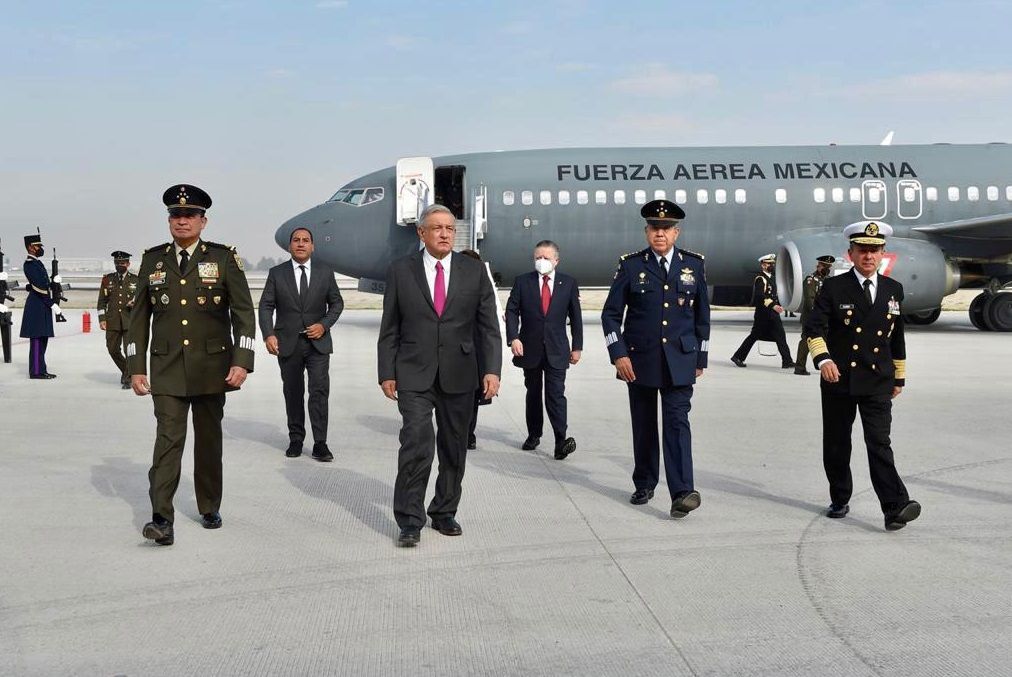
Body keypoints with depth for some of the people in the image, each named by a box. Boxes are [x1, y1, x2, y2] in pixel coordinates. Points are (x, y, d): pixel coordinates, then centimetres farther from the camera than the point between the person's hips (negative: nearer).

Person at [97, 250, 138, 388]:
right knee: (113, 349, 8)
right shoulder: (107, 279, 10)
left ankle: (127, 379, 4)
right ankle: (125, 371, 31)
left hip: (130, 321, -2)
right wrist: (102, 318, 1)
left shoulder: (136, 280, 6)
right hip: (113, 321, 2)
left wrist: (135, 303, -12)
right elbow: (102, 300, 10)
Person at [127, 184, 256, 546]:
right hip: (167, 370, 1)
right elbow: (139, 316, 9)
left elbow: (243, 313, -3)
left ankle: (209, 508, 26)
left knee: (209, 439, 11)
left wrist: (242, 362, -12)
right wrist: (136, 367, 3)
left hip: (211, 368, 0)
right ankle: (161, 519, -10)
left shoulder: (224, 258, -1)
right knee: (168, 439, -9)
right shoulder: (153, 259, 6)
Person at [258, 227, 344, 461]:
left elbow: (337, 303, 11)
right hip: (288, 343, 1)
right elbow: (266, 306, 0)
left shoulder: (325, 272, 6)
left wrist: (324, 325, -6)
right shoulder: (277, 273, 3)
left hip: (318, 343, 0)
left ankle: (320, 443, -6)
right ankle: (295, 440, 21)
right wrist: (268, 334, -15)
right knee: (293, 393, 9)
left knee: (320, 390, -10)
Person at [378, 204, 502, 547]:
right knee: (417, 444, -12)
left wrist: (492, 369, -8)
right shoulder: (400, 271, 2)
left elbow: (488, 326, 2)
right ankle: (410, 521, -2)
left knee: (454, 449, 10)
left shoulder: (474, 271, 4)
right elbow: (389, 328, 4)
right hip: (414, 376, -2)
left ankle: (444, 513, 26)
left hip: (458, 376, 2)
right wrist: (387, 373, 0)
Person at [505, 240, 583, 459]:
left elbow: (575, 316, 7)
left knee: (556, 394, -10)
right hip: (530, 348, 2)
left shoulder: (568, 283, 3)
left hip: (556, 349, -1)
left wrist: (577, 346, 5)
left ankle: (561, 441, -13)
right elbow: (511, 311, 0)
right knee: (533, 393, 12)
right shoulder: (522, 282, 2)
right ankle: (534, 435, 25)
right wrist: (513, 338, -14)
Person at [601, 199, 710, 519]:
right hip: (640, 361, 0)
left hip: (680, 361, 0)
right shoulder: (631, 265, 0)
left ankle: (682, 492, -13)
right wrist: (618, 354, -9)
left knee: (677, 422, -10)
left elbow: (702, 314, 12)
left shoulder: (693, 264, 5)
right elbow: (611, 313, 1)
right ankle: (644, 484, 25)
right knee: (644, 425, 10)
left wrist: (701, 357, 11)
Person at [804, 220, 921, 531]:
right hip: (838, 380, -1)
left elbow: (897, 337, 16)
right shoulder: (834, 288, -2)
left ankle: (895, 509, -16)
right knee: (837, 445, 10)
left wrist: (899, 377, 17)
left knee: (879, 443, -11)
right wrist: (822, 359, -27)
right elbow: (814, 327, -10)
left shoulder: (893, 289, 8)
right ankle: (840, 500, 26)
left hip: (878, 382, 1)